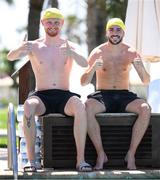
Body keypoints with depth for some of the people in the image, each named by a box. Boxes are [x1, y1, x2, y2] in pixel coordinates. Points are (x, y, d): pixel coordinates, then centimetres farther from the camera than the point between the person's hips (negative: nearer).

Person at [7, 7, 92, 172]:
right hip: (42, 96, 0)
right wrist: (20, 49, -33)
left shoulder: (70, 47, 9)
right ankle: (31, 159, -33)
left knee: (80, 106, -34)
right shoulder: (34, 46, 8)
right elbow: (10, 57, -9)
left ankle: (80, 159, -32)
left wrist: (71, 53, -33)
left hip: (63, 97, 0)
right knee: (28, 106, -36)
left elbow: (84, 64, -11)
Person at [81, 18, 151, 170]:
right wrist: (93, 69, -26)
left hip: (124, 96, 1)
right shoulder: (98, 53, 0)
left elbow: (146, 82, 0)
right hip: (102, 95, -1)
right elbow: (83, 82, -5)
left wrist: (141, 69, -22)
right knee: (87, 108, -35)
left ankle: (131, 153, -22)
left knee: (145, 109, -30)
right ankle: (101, 154, -28)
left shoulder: (131, 53, 3)